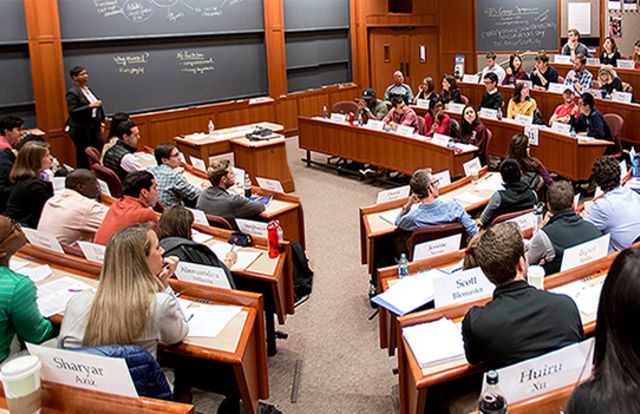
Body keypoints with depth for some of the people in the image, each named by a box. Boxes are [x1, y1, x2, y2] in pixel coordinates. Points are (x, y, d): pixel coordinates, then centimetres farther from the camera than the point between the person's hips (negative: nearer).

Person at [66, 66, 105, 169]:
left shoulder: (87, 89, 12)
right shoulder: (72, 93, -11)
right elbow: (72, 111, -20)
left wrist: (101, 123, 15)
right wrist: (90, 106, -26)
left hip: (94, 128, 7)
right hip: (81, 130, -7)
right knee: (83, 157, 1)